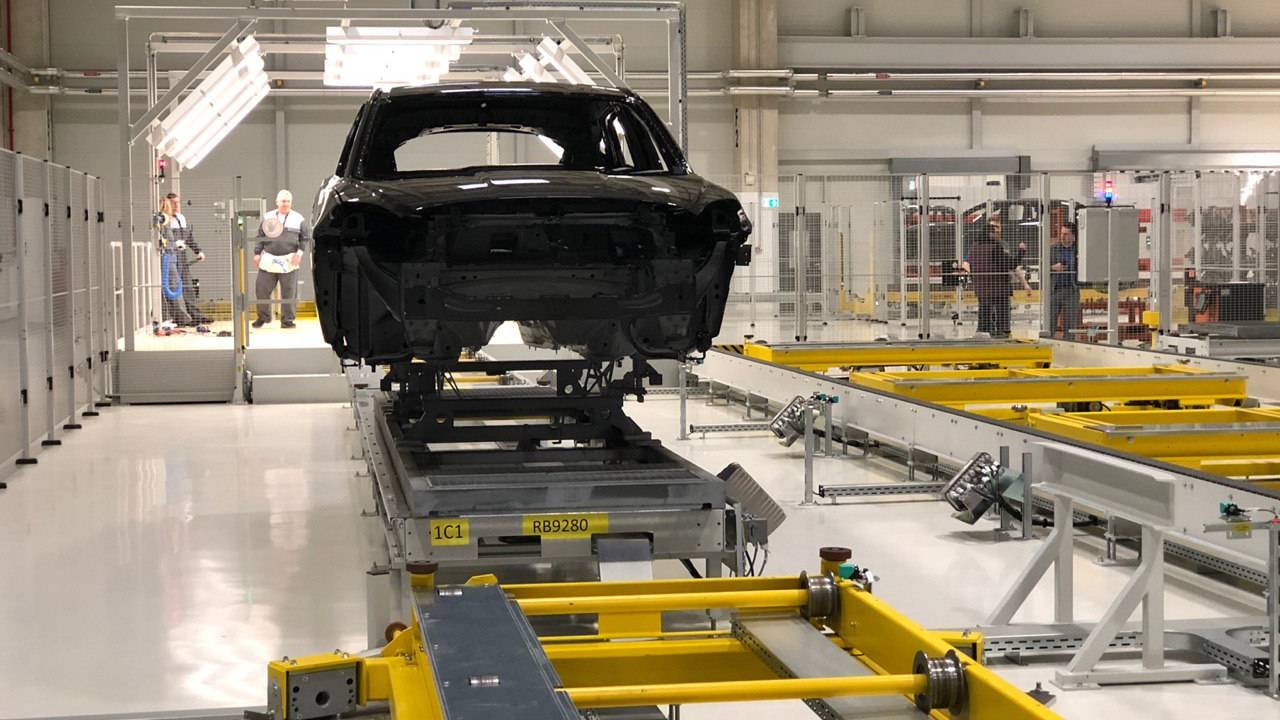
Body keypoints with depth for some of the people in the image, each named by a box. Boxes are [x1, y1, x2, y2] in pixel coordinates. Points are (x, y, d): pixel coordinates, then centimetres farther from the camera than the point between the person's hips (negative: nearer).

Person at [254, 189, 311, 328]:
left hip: (289, 261, -1)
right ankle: (263, 316, 19)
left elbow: (305, 238, 4)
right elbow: (260, 237, 12)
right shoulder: (268, 218, 9)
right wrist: (257, 253, 5)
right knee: (262, 288, 2)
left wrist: (299, 252, -7)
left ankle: (287, 319, 10)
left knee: (289, 292, -1)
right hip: (269, 260, 2)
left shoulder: (298, 218, 4)